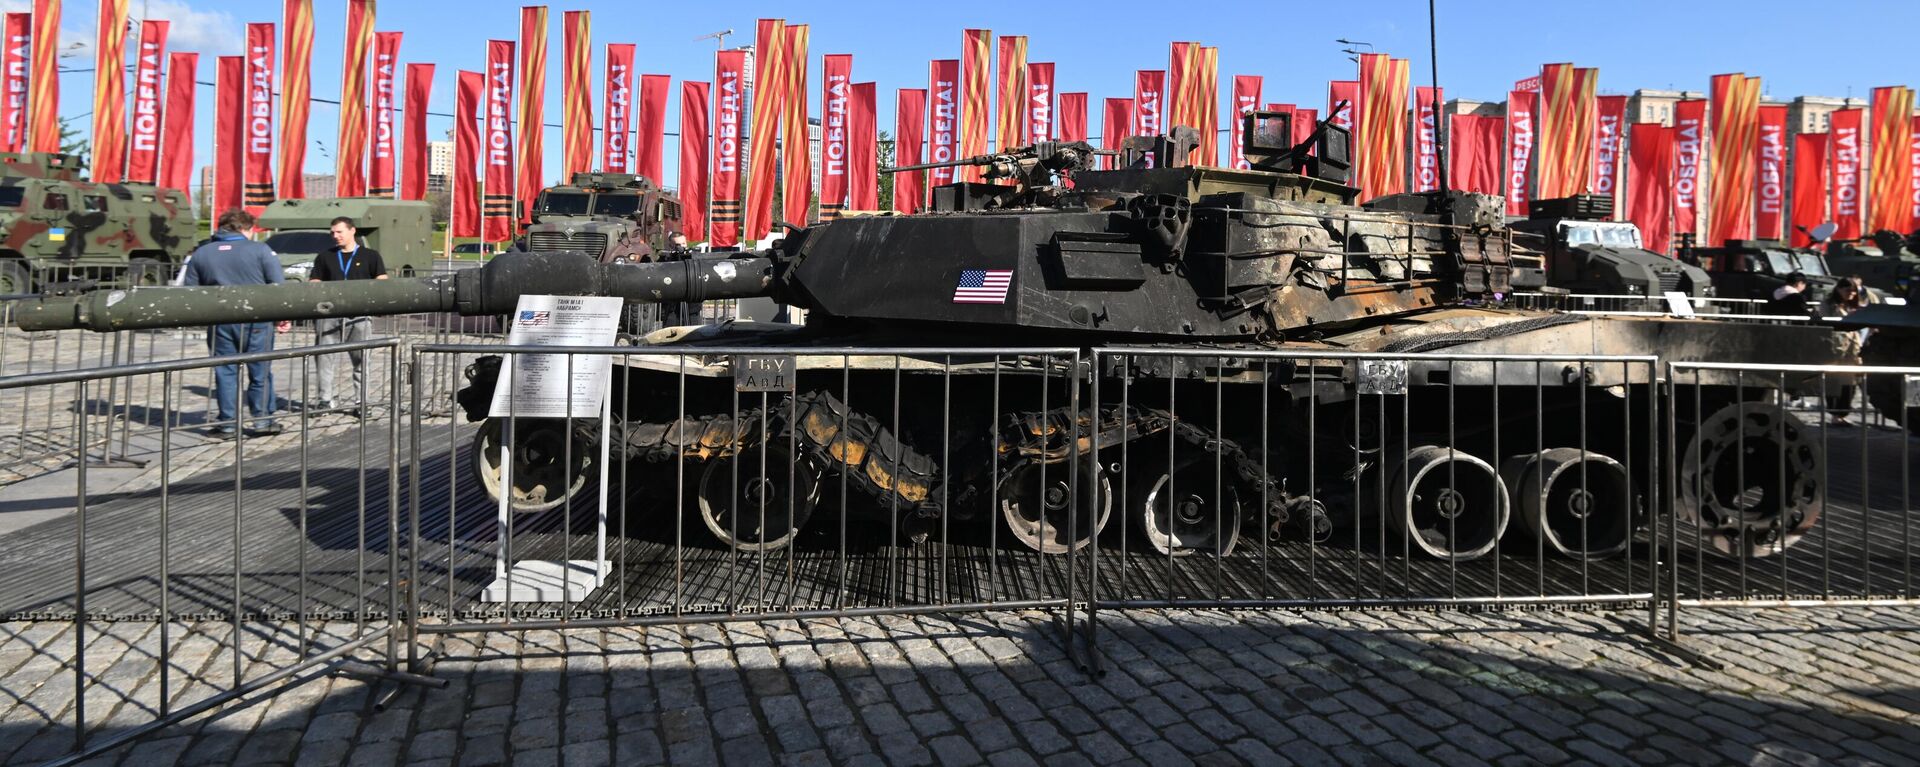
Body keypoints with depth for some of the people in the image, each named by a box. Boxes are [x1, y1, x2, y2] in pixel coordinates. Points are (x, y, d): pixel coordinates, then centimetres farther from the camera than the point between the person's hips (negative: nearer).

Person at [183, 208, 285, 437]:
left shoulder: (200, 254, 7)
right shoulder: (260, 250, -2)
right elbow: (278, 286, -6)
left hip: (220, 322, 2)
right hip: (256, 319, -2)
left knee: (225, 371, 8)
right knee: (259, 371, 8)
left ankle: (227, 423, 9)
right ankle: (262, 419, 11)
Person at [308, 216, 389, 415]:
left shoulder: (370, 256, 9)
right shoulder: (325, 257, 15)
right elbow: (313, 284, 14)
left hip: (359, 315, -2)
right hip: (330, 314, 2)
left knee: (361, 359, 1)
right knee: (324, 357, -1)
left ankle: (360, 401, 7)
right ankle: (325, 399, 7)